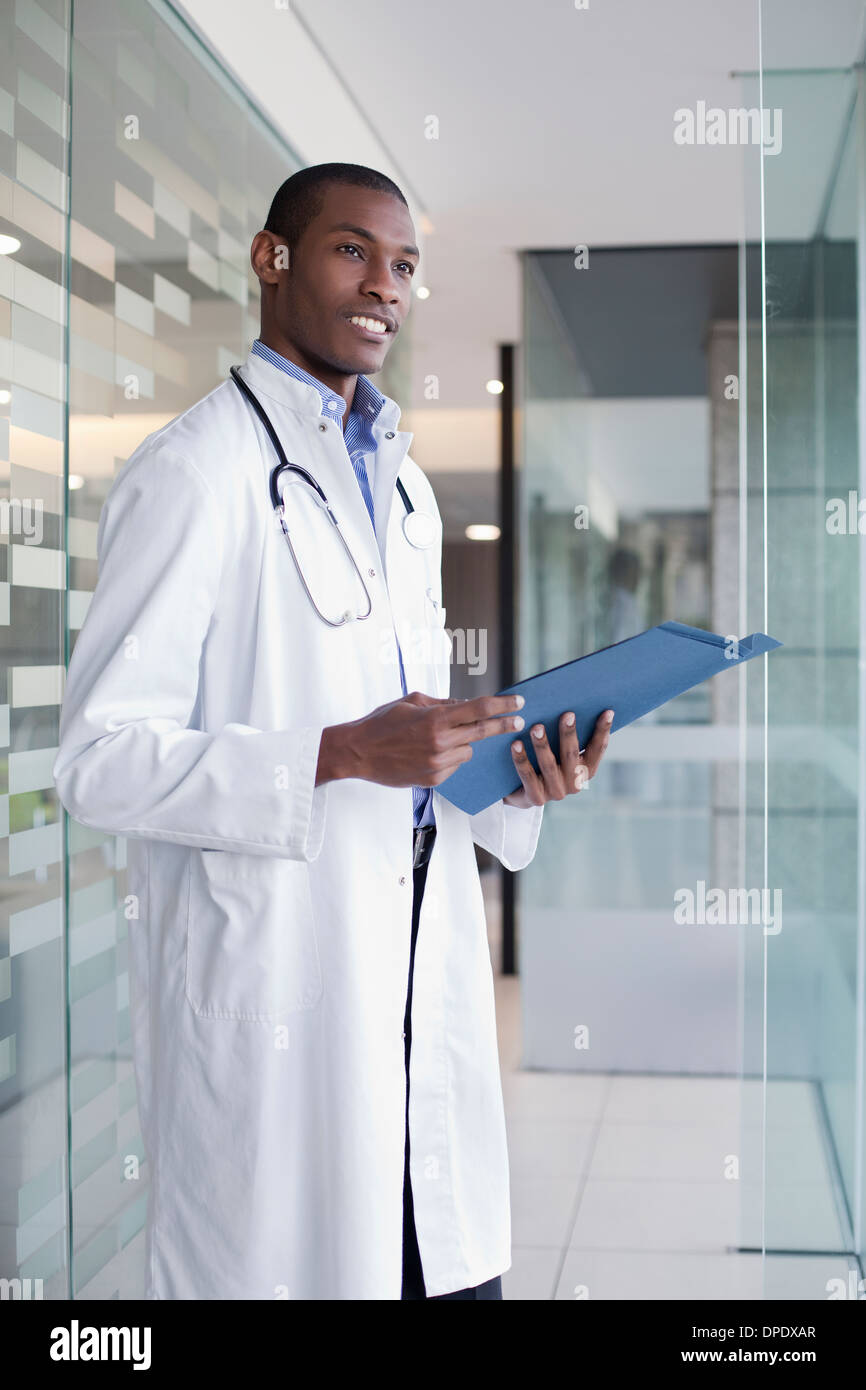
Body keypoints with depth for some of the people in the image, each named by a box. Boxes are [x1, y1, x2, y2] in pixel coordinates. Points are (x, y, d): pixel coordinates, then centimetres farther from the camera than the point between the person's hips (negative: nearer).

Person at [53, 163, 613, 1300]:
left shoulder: (402, 482, 19)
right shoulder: (191, 471, -7)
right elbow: (101, 761, -14)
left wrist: (515, 777, 3)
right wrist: (342, 756, -23)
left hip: (425, 967, 7)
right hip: (270, 975, -7)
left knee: (452, 1267, 10)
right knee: (284, 1264, 1)